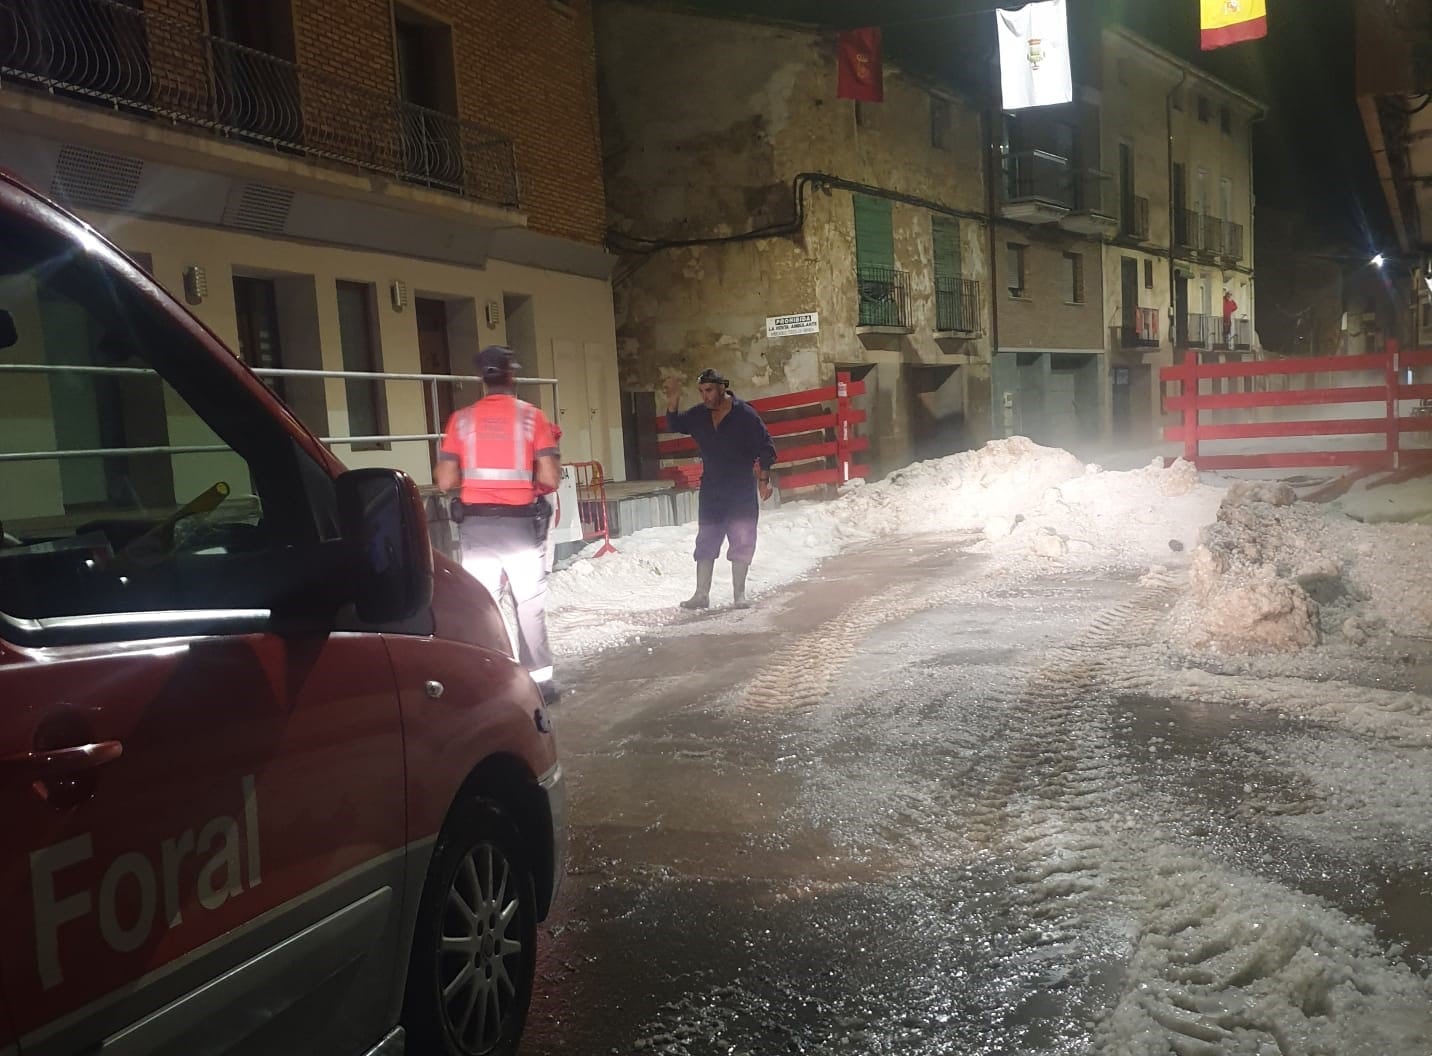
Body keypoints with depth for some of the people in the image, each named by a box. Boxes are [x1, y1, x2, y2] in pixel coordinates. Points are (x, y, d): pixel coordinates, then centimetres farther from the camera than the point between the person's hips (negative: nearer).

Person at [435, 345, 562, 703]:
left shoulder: (462, 419, 1)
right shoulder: (531, 416, -3)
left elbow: (445, 480, -2)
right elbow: (550, 479, -8)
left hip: (475, 523, 1)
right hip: (520, 521, -1)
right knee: (530, 603, 8)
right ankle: (539, 678, 11)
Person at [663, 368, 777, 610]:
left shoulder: (745, 414, -9)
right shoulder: (698, 415, 4)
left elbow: (766, 448, -8)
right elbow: (674, 425, 7)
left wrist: (763, 479, -13)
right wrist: (673, 403, -11)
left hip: (742, 492, -4)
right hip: (711, 490, 4)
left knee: (741, 542, 1)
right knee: (706, 542, 4)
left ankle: (739, 594, 12)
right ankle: (701, 594, 10)